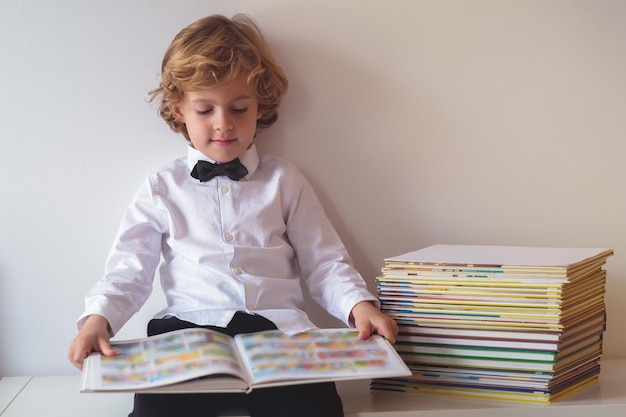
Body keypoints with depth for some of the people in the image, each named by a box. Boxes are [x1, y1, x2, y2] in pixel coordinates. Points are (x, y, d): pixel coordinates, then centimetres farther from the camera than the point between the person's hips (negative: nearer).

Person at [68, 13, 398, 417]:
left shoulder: (284, 180, 17)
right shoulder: (162, 188, 16)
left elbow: (325, 262, 15)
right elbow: (128, 271, 11)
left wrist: (359, 304, -5)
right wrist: (98, 319, -9)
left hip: (278, 328, 1)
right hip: (190, 330, 0)